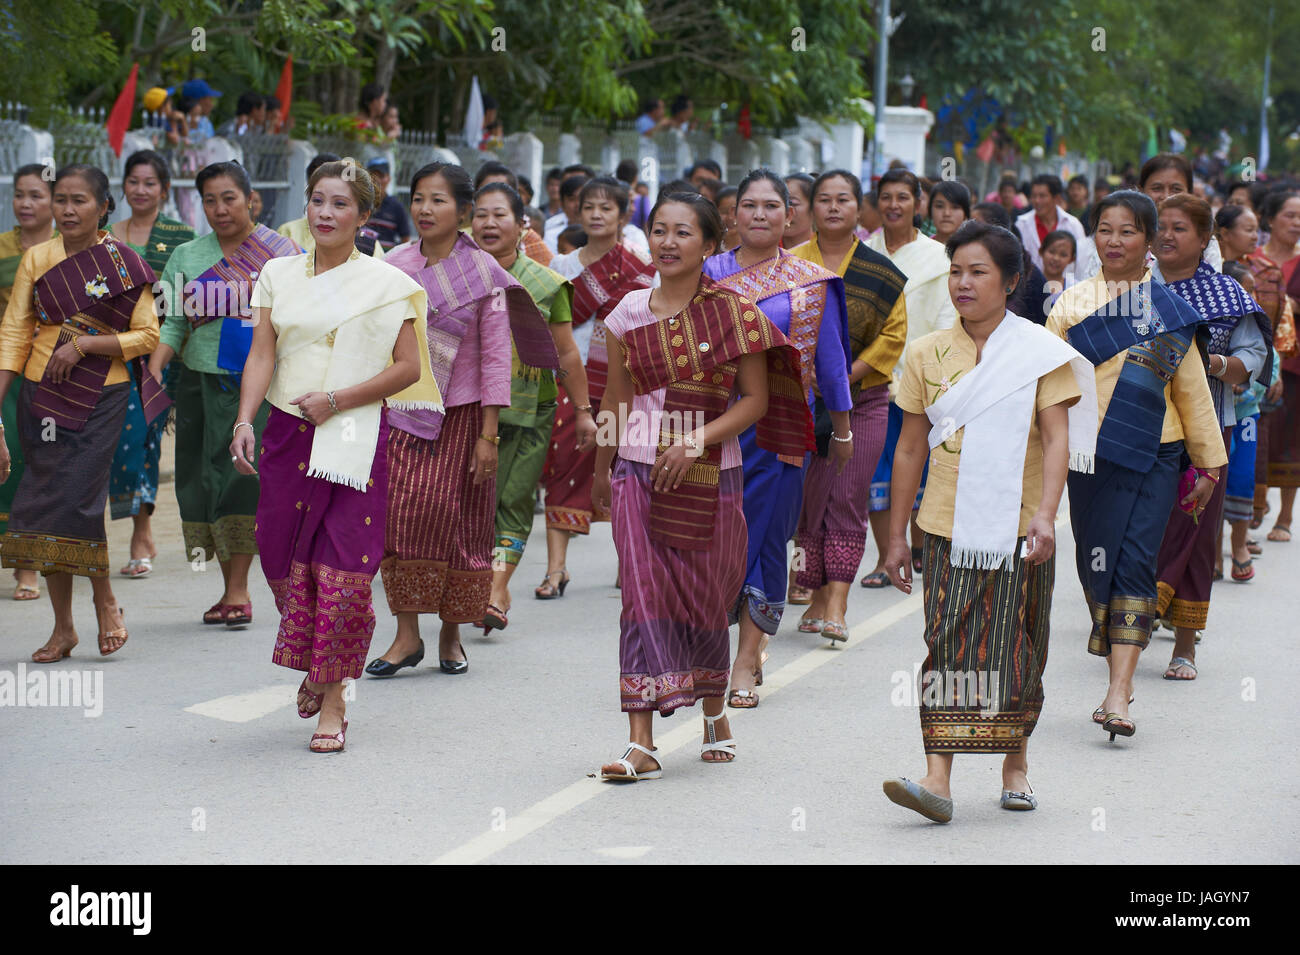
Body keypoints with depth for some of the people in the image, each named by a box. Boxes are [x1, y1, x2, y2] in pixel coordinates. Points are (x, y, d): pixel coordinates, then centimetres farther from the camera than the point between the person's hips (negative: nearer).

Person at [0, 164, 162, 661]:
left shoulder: (125, 264, -1)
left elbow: (147, 336, -3)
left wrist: (84, 344, -14)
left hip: (100, 397, -3)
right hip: (42, 395, 3)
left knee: (77, 498, -13)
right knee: (46, 505, 2)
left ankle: (104, 600, 10)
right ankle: (63, 627, 11)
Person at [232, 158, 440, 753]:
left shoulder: (386, 285, 1)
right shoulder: (279, 275, 11)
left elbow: (408, 368, -2)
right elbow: (261, 355, 6)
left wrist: (337, 401, -11)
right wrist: (245, 421, -8)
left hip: (354, 439, -3)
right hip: (286, 435, 3)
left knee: (343, 570, -8)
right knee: (285, 560, 5)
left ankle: (333, 698, 1)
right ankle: (313, 665, 31)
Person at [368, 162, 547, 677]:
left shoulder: (483, 272, -3)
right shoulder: (395, 267, 5)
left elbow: (496, 356, -4)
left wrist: (488, 434, -9)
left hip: (462, 413, -2)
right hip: (402, 410, 2)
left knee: (457, 519, 1)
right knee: (402, 511, -10)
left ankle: (451, 634, 15)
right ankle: (407, 634, -5)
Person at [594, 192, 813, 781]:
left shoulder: (734, 312, -3)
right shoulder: (630, 311, 4)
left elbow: (755, 400, -4)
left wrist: (696, 442, -16)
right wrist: (600, 470, 20)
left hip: (711, 474, -1)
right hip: (639, 473, 1)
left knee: (705, 599, 8)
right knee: (644, 596, -9)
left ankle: (714, 711, 36)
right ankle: (641, 743, -13)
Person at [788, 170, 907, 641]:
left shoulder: (881, 272, 2)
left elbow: (895, 333, 1)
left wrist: (850, 373, -10)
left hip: (863, 398, -1)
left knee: (848, 500, -5)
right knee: (808, 497, 1)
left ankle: (836, 606, -8)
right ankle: (817, 596, 11)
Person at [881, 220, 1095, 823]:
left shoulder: (1040, 353, -1)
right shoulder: (928, 355, 7)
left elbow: (1057, 438, -9)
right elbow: (910, 448, 11)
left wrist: (1046, 514, -23)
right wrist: (896, 535, 11)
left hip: (1019, 529, -2)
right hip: (949, 525, 2)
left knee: (1015, 647, 5)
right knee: (948, 644, -6)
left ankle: (1015, 765, 23)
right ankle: (938, 778, -13)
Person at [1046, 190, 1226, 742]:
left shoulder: (1169, 310, 7)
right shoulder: (1072, 304, 7)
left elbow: (1191, 390, 12)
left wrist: (1208, 463, 15)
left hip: (1152, 456, -1)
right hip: (1089, 453, 1)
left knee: (1133, 563, -12)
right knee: (1096, 563, 3)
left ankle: (1118, 694, -18)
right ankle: (1119, 675, 19)